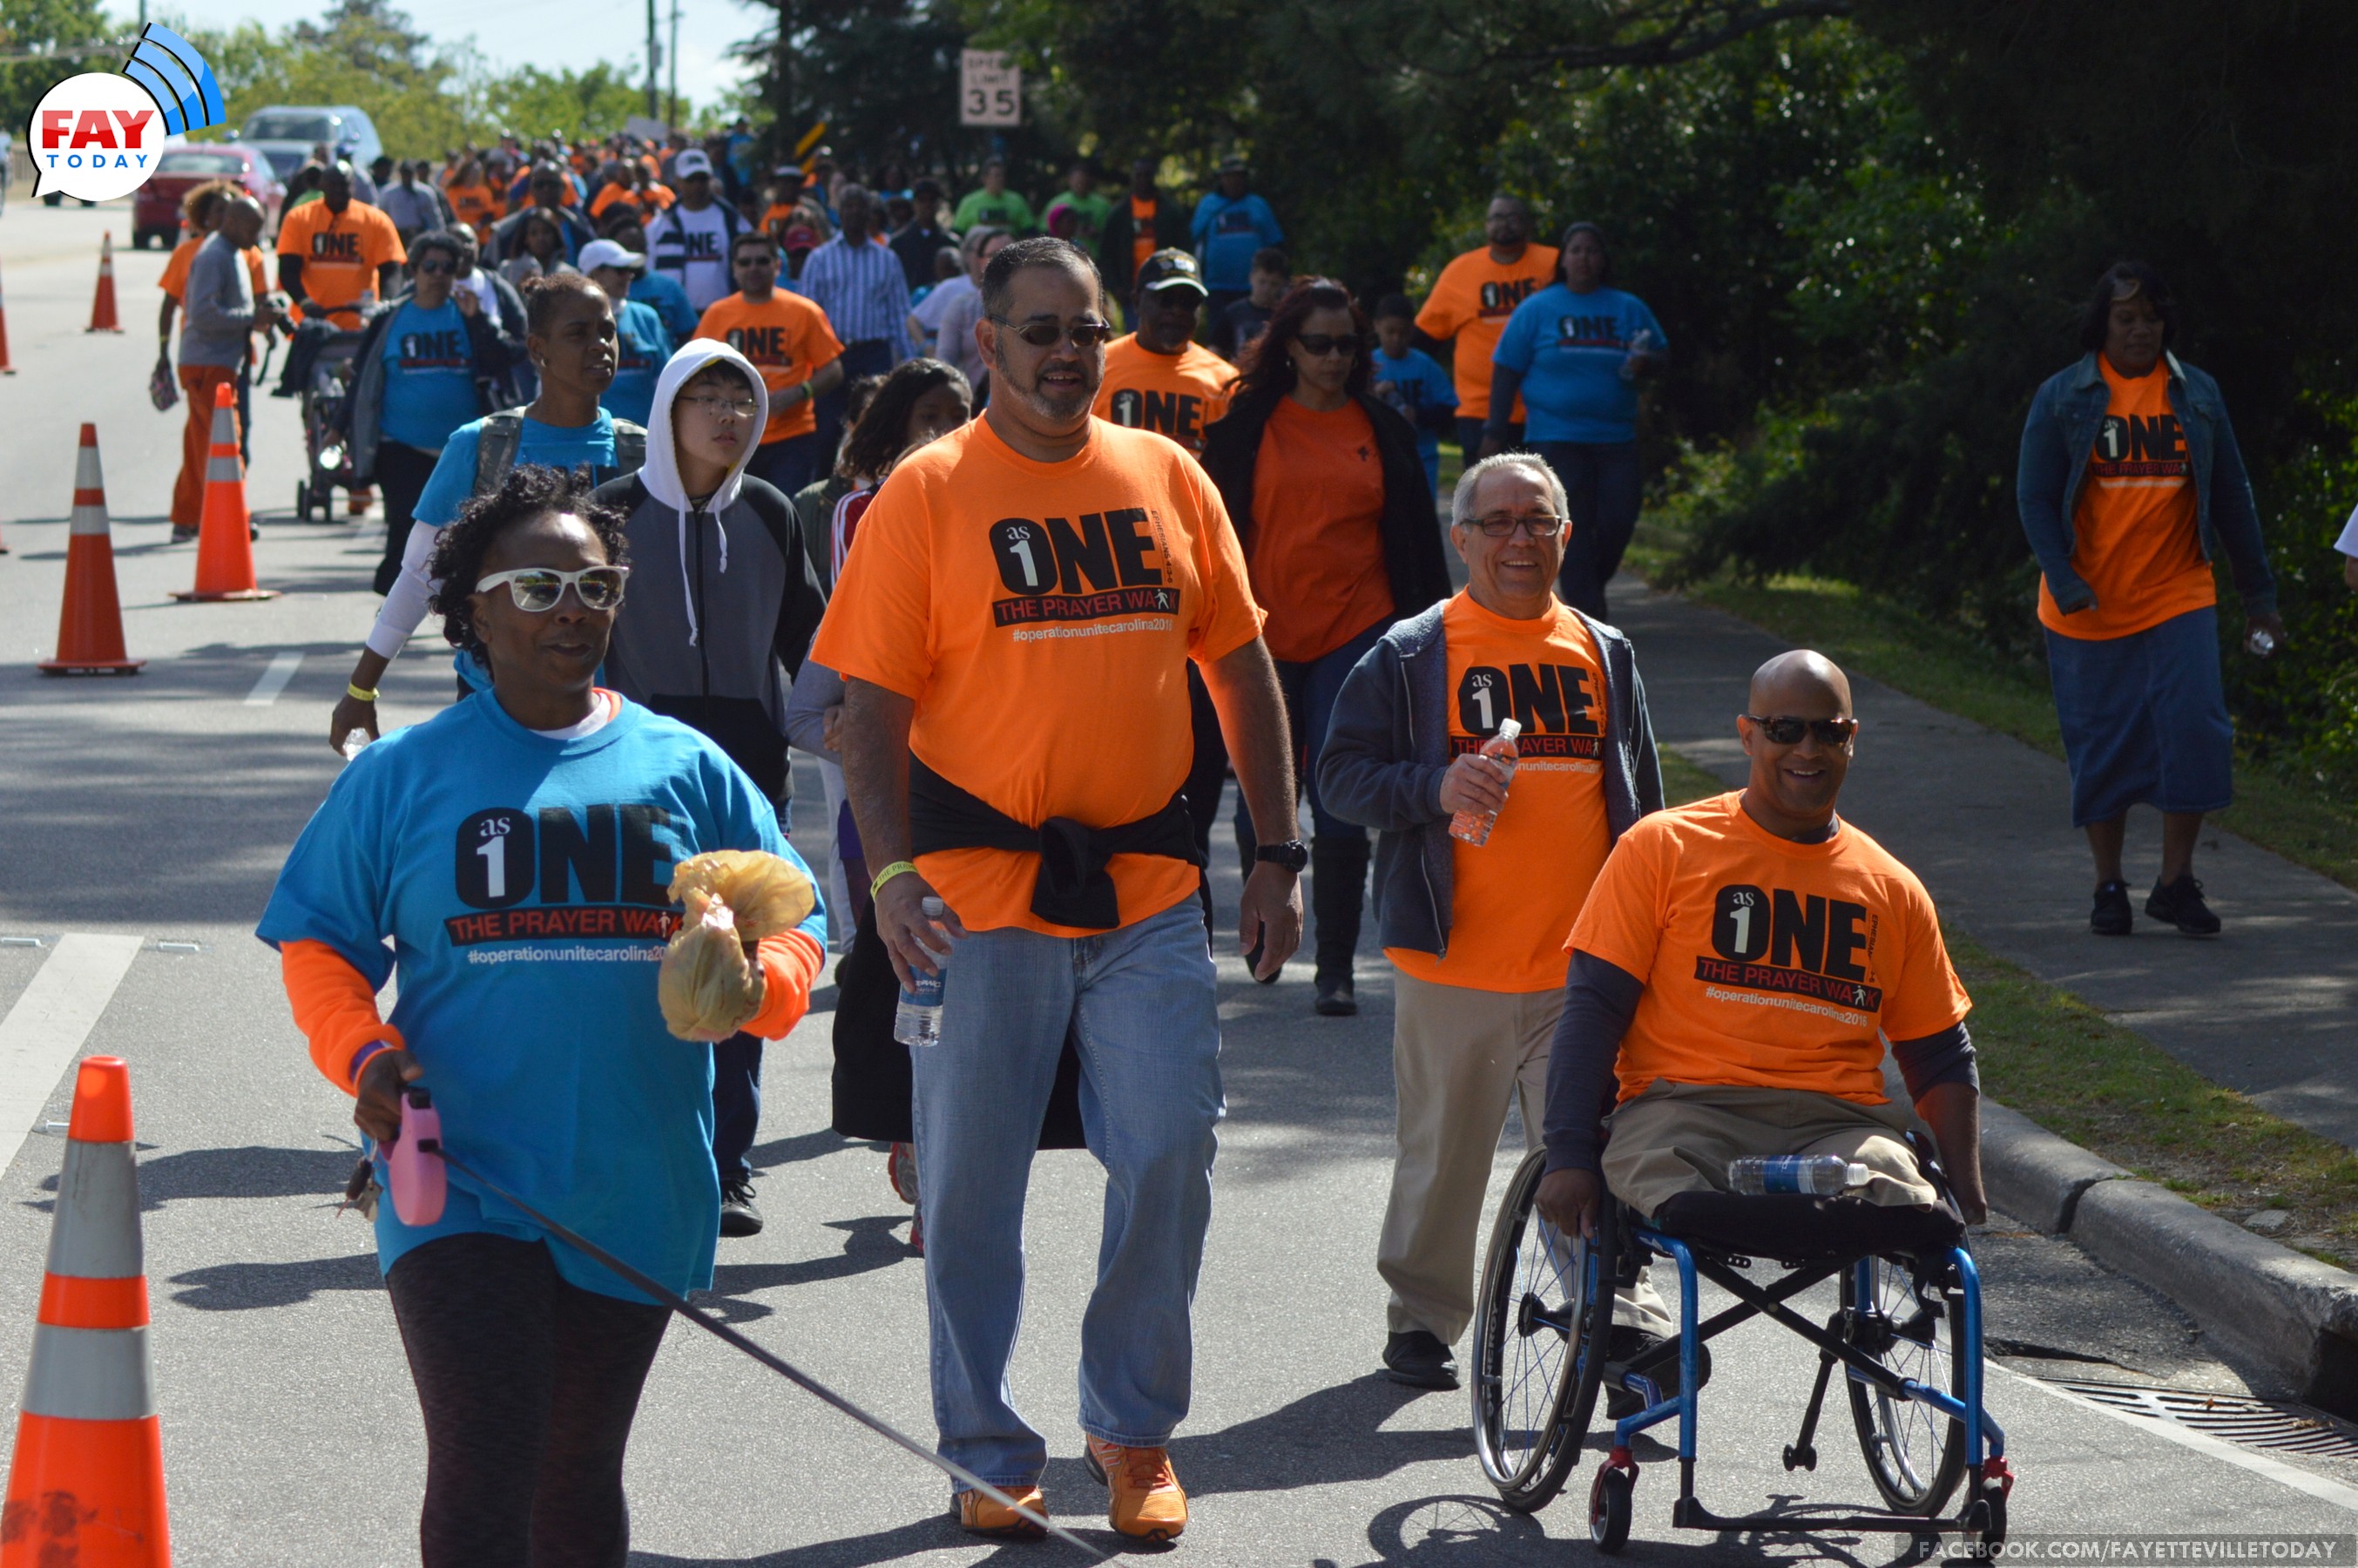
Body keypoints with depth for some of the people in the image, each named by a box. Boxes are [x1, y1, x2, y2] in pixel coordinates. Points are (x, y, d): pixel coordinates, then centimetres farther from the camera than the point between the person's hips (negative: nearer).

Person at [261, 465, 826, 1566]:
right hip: (462, 1194, -3)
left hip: (634, 1201, 3)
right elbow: (315, 941, 6)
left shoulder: (686, 769, 7)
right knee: (484, 1474, -14)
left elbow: (792, 922, 10)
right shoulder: (404, 774, 2)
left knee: (579, 1478, 15)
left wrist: (755, 982, -13)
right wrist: (364, 1052, -13)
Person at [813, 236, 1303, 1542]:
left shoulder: (1167, 478, 8)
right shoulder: (928, 493, -2)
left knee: (1170, 1157, -1)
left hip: (1149, 892, 3)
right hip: (980, 894, -2)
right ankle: (989, 1452, 17)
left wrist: (1276, 856, 7)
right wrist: (889, 870, -17)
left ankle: (1135, 1431, 17)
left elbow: (1241, 666, 13)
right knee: (969, 1182, 3)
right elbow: (871, 706, -4)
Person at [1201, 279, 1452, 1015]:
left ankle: (1335, 966, 0)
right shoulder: (1246, 426, 4)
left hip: (1357, 634, 0)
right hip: (1266, 635, 0)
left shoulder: (1383, 431, 7)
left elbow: (1417, 541, 11)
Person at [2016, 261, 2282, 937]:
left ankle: (2176, 881, 0)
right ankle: (2109, 888, 15)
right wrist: (2064, 583, -15)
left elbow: (2231, 498, 12)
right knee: (2100, 747, 3)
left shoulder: (2197, 395, 7)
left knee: (2195, 728, -12)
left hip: (2179, 601, 1)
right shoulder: (2063, 398, 0)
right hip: (2088, 610, -1)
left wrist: (2259, 595, 11)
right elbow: (2035, 498, -1)